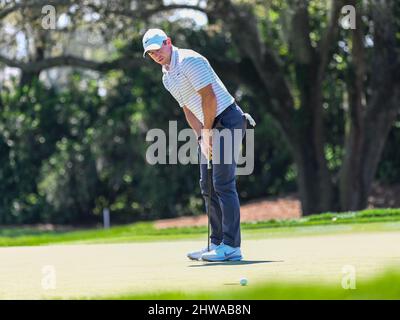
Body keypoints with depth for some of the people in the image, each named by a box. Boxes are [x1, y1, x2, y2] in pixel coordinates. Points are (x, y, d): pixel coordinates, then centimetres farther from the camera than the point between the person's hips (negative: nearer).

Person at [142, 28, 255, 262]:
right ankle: (216, 243, 15)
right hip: (211, 127, 10)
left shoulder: (189, 60, -13)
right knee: (208, 186, 10)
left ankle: (231, 246, -15)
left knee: (223, 183, -14)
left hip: (227, 119, -10)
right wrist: (202, 137, 3)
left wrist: (207, 131, -12)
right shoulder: (167, 77, 16)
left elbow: (209, 97, -18)